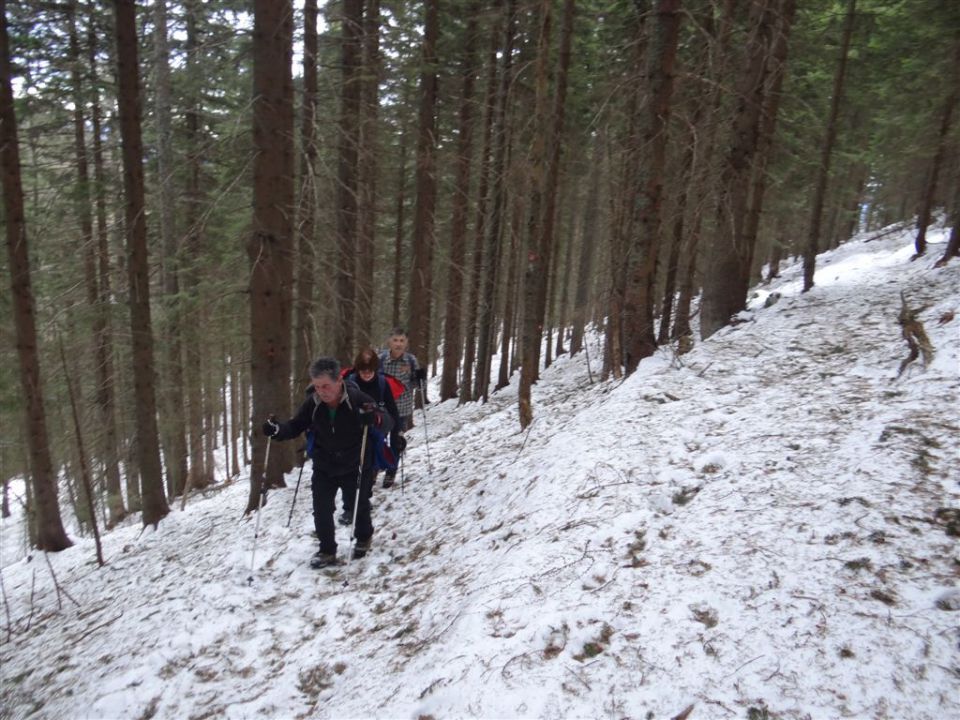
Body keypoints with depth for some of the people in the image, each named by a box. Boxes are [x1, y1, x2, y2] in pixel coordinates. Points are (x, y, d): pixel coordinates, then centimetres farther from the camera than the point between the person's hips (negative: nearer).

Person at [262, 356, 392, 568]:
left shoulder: (358, 399, -24)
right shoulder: (312, 403, -15)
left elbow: (388, 422, -23)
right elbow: (295, 427, -2)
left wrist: (376, 419, -47)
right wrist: (277, 429, -24)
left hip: (355, 466, -2)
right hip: (324, 467, 2)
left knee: (359, 505, 17)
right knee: (321, 510, -2)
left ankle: (363, 539, 44)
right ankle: (327, 551, 18)